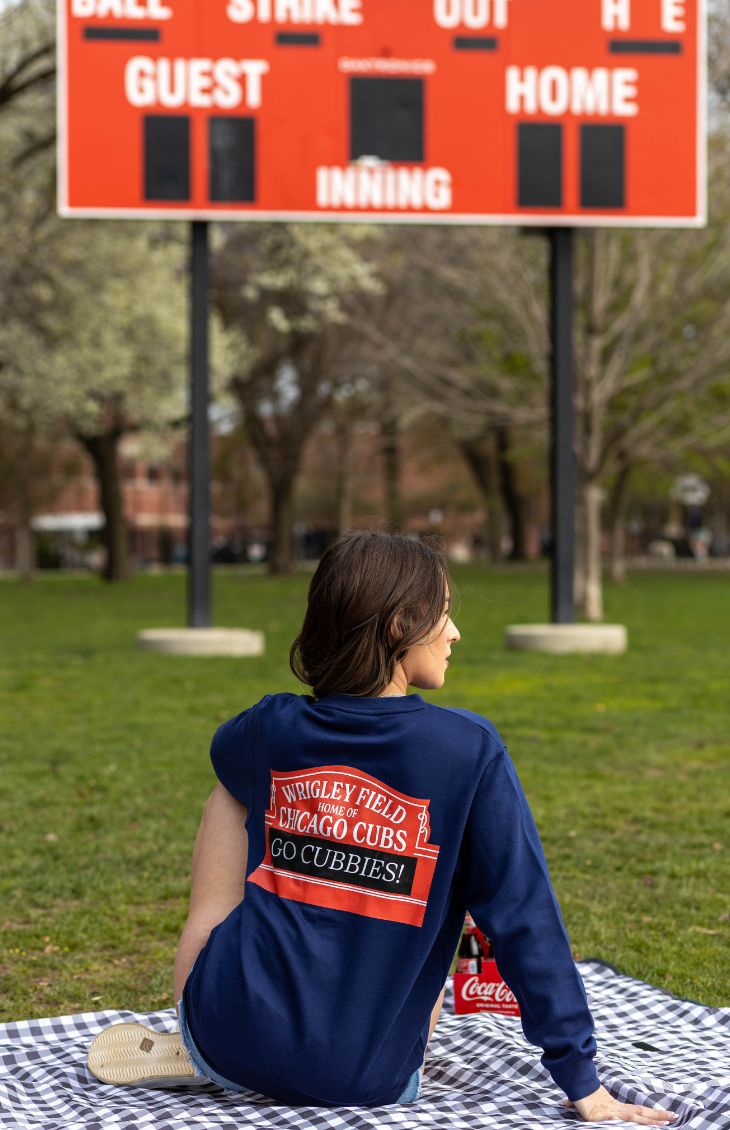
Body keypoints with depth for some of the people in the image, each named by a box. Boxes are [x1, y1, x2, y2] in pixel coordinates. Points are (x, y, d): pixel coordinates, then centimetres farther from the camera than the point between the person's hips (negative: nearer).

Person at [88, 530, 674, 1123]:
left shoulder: (270, 726, -1)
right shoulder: (469, 749, -12)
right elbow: (525, 920, -12)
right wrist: (584, 1086, -7)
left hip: (233, 1044, 2)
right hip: (368, 1082, -1)